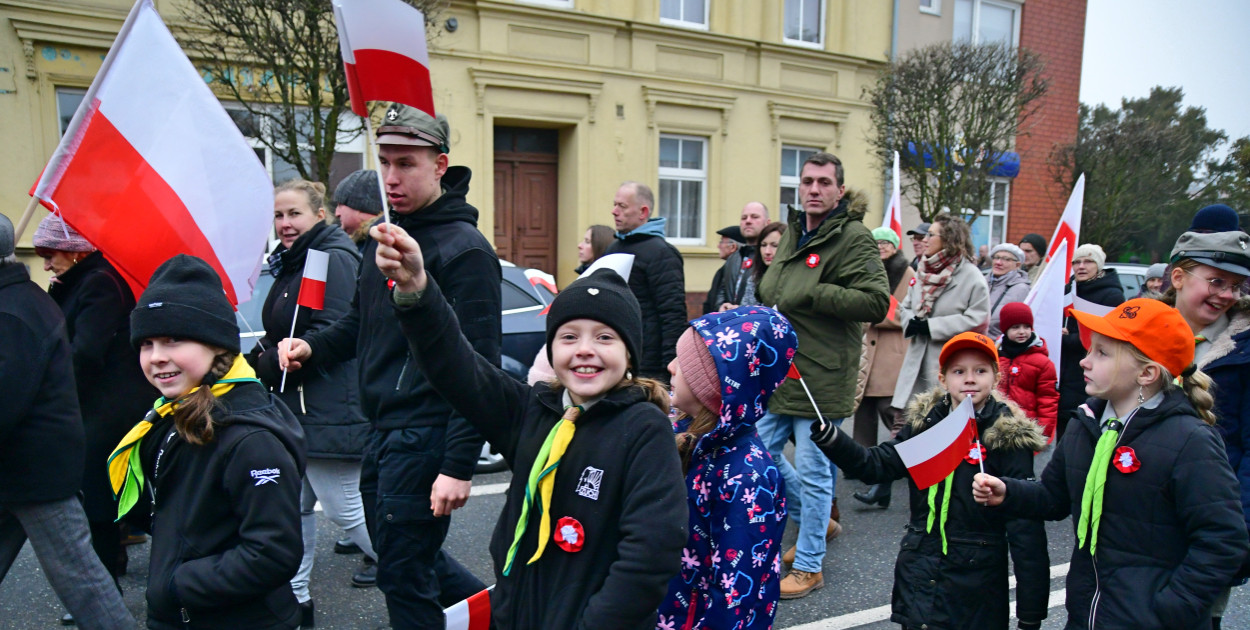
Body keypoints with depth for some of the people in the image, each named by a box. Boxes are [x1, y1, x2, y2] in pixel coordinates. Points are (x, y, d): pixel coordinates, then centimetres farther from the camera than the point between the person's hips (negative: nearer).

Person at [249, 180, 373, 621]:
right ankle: (295, 596, 28)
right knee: (295, 506, 15)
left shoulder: (333, 259, -14)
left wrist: (270, 366, -13)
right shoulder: (292, 263, 17)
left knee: (345, 509, -4)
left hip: (328, 413, -10)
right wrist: (259, 359, 5)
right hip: (297, 408, 10)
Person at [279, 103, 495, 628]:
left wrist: (459, 466, -21)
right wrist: (313, 346, 4)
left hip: (426, 436, -9)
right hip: (382, 432, 9)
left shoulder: (464, 248, -16)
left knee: (405, 576, 1)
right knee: (404, 554, 21)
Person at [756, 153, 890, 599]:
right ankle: (818, 523, 34)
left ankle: (809, 566, 18)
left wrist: (810, 295, -23)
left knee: (813, 472, 1)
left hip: (821, 375, -9)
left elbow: (877, 302, -22)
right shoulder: (793, 234, 15)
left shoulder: (853, 238, -12)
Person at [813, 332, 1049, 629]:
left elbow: (1025, 526, -11)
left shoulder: (1008, 437, -10)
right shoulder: (925, 421, 2)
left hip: (976, 588, -3)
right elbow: (878, 465, -3)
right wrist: (827, 438, -19)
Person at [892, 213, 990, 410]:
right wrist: (912, 322, -6)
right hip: (918, 364, 7)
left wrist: (930, 326, -15)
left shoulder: (971, 276, -6)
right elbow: (906, 307, 19)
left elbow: (977, 320, -14)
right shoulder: (924, 271, 15)